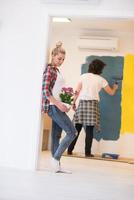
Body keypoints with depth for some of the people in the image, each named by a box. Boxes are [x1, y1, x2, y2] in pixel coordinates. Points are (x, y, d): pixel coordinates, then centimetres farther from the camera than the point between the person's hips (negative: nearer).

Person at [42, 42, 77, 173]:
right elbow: (45, 90, -17)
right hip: (53, 106, -9)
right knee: (72, 132, -10)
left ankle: (57, 166, 8)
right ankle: (56, 157, -4)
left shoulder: (56, 70, 17)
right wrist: (58, 104, -21)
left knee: (56, 136, 7)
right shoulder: (49, 69, -10)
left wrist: (63, 104, 10)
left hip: (58, 106, 9)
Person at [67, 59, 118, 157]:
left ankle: (70, 150, 4)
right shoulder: (101, 80, 4)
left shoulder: (83, 76, 7)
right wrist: (115, 87, 34)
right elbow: (111, 93, 13)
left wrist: (74, 102, 11)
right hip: (93, 104, -2)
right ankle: (88, 152, -1)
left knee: (77, 128, 4)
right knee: (89, 130, -1)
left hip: (82, 103, 2)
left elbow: (77, 91, 2)